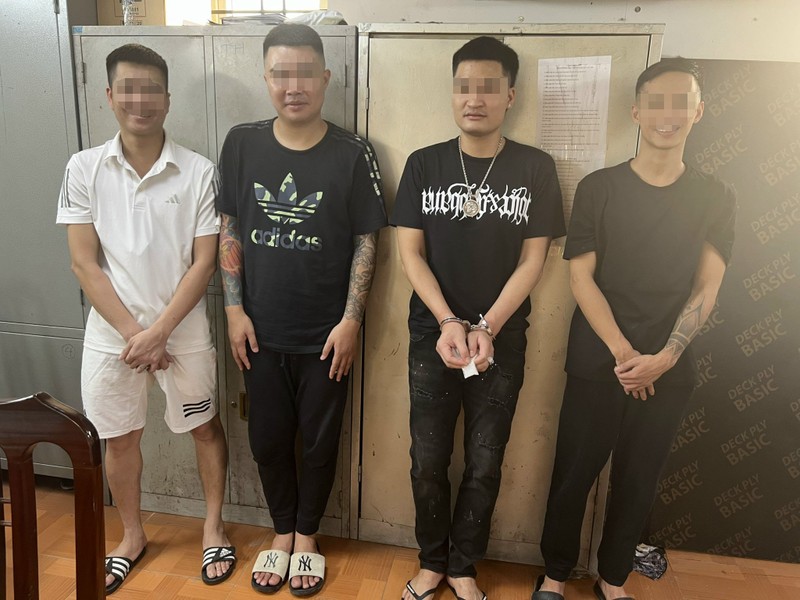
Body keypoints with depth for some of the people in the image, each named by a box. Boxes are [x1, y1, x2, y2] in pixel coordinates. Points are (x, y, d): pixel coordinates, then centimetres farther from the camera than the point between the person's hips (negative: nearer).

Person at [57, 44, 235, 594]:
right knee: (120, 438, 16)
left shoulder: (199, 172, -8)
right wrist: (132, 333, -11)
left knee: (205, 426, 14)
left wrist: (157, 331, -14)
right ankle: (133, 536, 41)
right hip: (112, 333, 2)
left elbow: (204, 263, -10)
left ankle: (214, 527, 37)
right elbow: (84, 264, -5)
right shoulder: (85, 168, -4)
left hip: (184, 331, -1)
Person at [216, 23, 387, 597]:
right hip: (261, 332, 3)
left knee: (319, 440, 12)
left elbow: (366, 242, -6)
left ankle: (307, 536, 37)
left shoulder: (353, 154, -8)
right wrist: (235, 309, -1)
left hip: (325, 334, -2)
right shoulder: (242, 144, -1)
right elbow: (229, 231, 4)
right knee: (267, 437, 15)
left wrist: (351, 319, -10)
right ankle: (282, 533, 39)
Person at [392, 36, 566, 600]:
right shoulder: (424, 164, 0)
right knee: (429, 460, 9)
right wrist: (449, 323, -14)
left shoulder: (536, 168, -2)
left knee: (484, 463, 10)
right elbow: (410, 253, -3)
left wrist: (486, 328, -15)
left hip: (503, 340, 0)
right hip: (433, 336, 1)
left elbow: (533, 259, -4)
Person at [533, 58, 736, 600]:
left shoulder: (715, 198, 4)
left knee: (639, 478, 12)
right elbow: (582, 278, -6)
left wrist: (663, 357, -13)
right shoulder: (598, 188, -3)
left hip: (670, 368, 2)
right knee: (575, 472, 6)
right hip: (597, 362, -2)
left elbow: (706, 289, 0)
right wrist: (623, 354, -13)